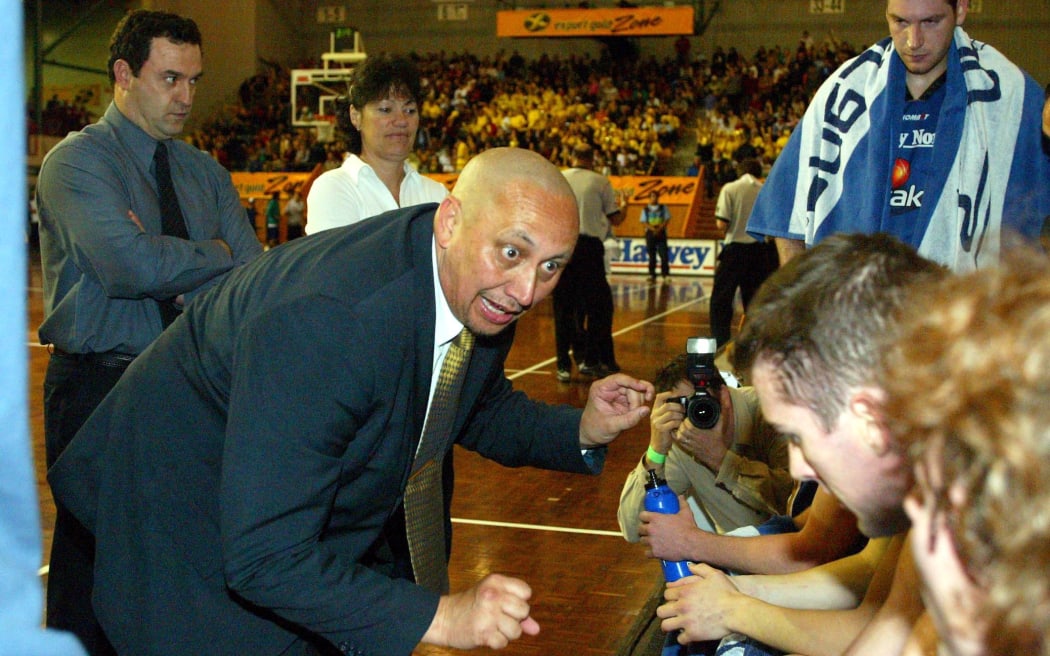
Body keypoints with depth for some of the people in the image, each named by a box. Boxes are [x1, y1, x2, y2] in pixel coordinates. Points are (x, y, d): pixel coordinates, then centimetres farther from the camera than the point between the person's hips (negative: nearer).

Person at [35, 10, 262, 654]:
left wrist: (175, 265, -16)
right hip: (100, 389, -5)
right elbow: (133, 267, -23)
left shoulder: (205, 172, 11)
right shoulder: (77, 160, -7)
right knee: (93, 560, 3)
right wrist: (213, 254, -7)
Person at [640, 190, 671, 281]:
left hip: (661, 233, 0)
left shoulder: (663, 207, 7)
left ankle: (665, 273, -1)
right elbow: (644, 222, -1)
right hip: (650, 233, 0)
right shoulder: (645, 209, 6)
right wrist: (653, 229, -17)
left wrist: (659, 229, -14)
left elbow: (667, 219, 1)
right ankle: (652, 274, 5)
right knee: (651, 255, 1)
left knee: (663, 254, -7)